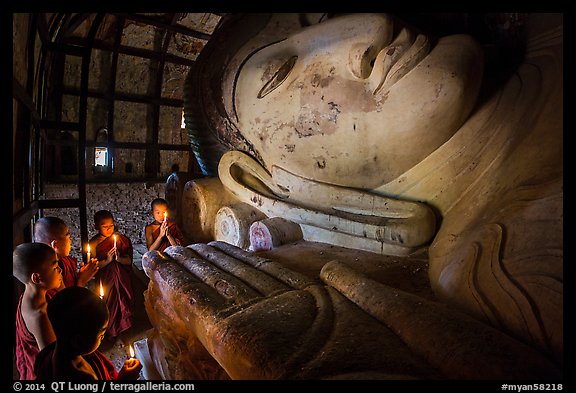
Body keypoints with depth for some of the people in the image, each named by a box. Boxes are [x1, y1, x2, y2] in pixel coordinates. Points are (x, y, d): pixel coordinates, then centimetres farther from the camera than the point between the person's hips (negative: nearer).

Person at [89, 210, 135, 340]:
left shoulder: (121, 239, -4)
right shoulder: (94, 243, -8)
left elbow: (129, 261, -5)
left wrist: (119, 259, -24)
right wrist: (107, 260, -23)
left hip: (123, 278, 2)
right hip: (106, 280, -1)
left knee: (124, 301, 12)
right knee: (109, 303, 8)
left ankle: (125, 326, 36)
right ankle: (111, 331, 33)